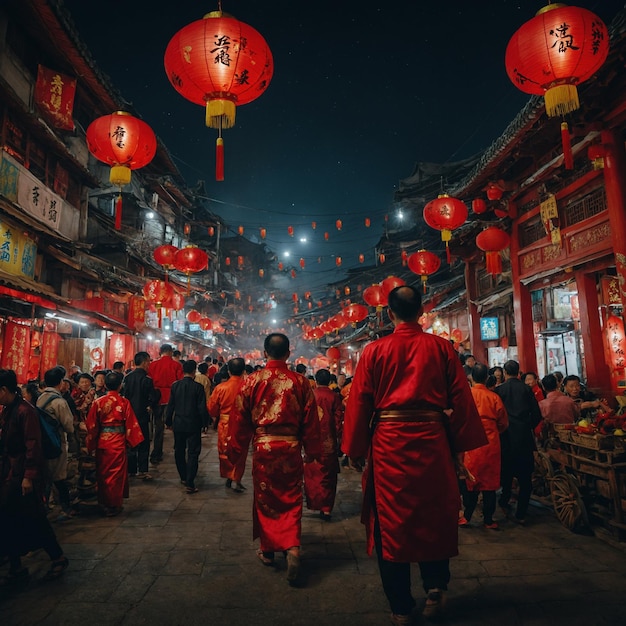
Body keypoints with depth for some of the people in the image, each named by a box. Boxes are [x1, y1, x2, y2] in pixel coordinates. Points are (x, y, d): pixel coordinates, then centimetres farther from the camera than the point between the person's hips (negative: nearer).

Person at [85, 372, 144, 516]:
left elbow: (91, 425, -2)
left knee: (103, 473, 16)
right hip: (118, 443, -2)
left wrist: (91, 444, 10)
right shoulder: (124, 402, -10)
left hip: (102, 442, 2)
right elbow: (131, 424, -7)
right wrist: (132, 440, 6)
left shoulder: (98, 402, -6)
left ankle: (104, 503, 28)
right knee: (117, 473, 10)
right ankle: (114, 505, 17)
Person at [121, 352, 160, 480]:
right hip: (142, 415, -6)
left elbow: (123, 394, 6)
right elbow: (154, 397, -19)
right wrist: (151, 407, 0)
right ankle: (142, 471, 6)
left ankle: (131, 469, 24)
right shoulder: (146, 379, -17)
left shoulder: (127, 377, 1)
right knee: (143, 443, 3)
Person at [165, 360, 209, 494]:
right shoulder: (198, 387, -12)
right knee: (193, 453, 1)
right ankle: (190, 483, -4)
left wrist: (168, 421, 15)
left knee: (179, 452, 19)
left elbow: (170, 406, 3)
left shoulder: (175, 386, -2)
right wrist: (205, 422, 2)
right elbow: (202, 408, -11)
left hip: (178, 424, 4)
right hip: (193, 425, -3)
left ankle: (183, 478, 31)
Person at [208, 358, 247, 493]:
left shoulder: (221, 387, -11)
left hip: (224, 425, 1)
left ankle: (229, 478, 32)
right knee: (240, 454, 15)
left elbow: (212, 408, -2)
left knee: (225, 452, 20)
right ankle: (236, 480, 11)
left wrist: (215, 421, 17)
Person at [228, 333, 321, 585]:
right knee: (291, 500, 13)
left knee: (265, 499, 18)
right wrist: (313, 451, 12)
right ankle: (293, 548, -3)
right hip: (291, 447, 0)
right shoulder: (301, 382, -6)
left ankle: (267, 550, 31)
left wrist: (235, 452, 10)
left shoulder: (252, 381, -7)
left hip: (263, 447, 0)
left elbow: (239, 420, -2)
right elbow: (311, 421, -1)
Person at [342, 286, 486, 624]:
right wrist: (460, 443, 11)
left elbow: (359, 402, -2)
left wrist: (355, 449, 7)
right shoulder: (441, 347, 0)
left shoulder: (375, 350, -2)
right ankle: (435, 587, 19)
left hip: (389, 442, -1)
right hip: (431, 439, 1)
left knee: (392, 519, 11)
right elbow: (460, 398, 2)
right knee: (434, 514, 21)